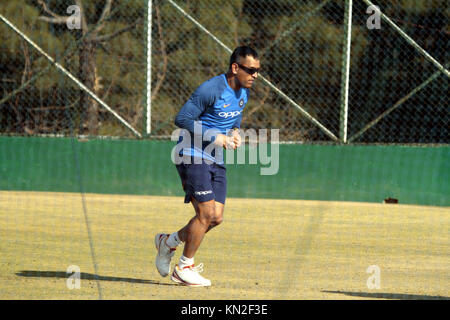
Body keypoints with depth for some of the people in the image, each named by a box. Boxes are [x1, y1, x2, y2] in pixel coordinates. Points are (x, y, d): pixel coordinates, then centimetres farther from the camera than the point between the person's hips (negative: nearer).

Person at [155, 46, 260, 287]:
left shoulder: (243, 93, 7)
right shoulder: (211, 90, -19)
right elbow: (182, 118, -19)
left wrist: (235, 132, 1)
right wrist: (215, 137, -23)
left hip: (215, 160, 8)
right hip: (193, 156, -8)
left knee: (216, 218, 3)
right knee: (206, 213, -14)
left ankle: (168, 242, 25)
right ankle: (184, 268, 1)